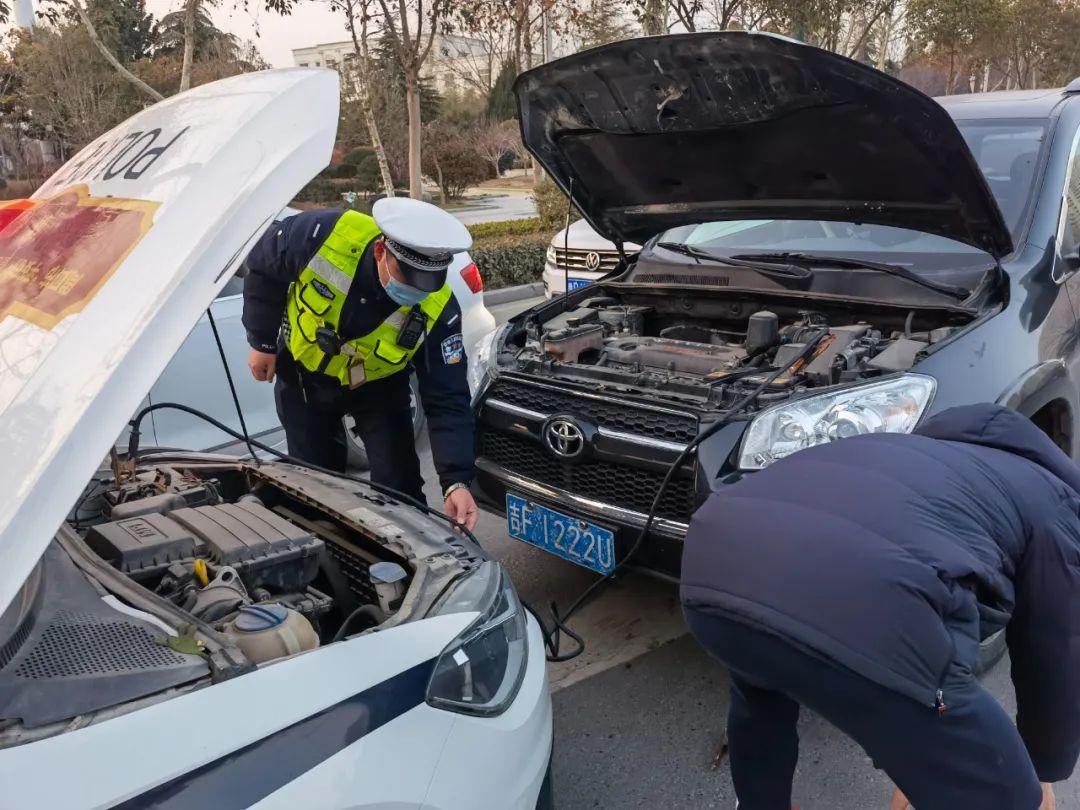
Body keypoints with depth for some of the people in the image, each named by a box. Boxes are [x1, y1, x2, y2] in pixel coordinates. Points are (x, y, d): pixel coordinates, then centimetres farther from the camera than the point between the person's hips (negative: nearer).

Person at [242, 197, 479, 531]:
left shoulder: (438, 307, -33)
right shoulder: (324, 235, -35)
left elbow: (448, 401, -29)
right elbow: (262, 265, -13)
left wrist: (456, 481, -39)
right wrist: (262, 342, -7)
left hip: (379, 386, -1)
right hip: (302, 375, 1)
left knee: (399, 487, -6)